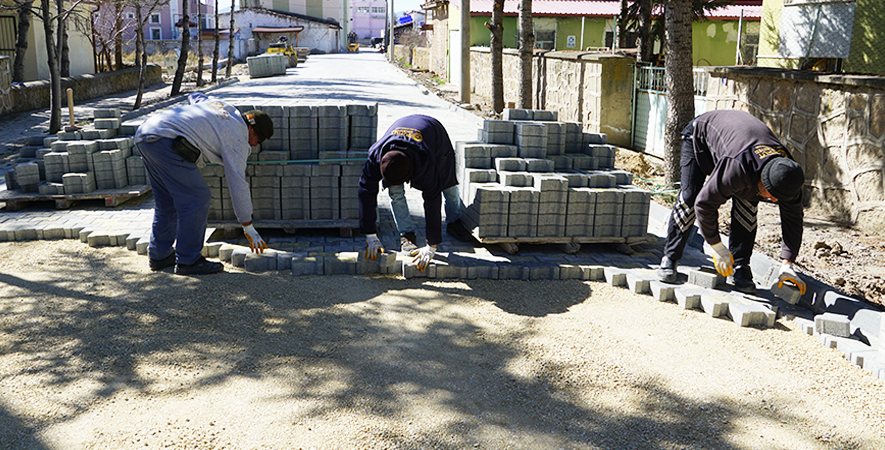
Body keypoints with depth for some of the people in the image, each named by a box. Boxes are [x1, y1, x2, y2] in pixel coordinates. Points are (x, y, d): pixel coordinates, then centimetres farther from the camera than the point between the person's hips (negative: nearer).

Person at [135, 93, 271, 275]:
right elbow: (238, 183, -2)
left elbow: (195, 97, 42)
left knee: (167, 201, 20)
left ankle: (159, 255, 28)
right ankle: (187, 260, 1)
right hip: (166, 142, -10)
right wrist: (248, 228, 4)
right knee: (196, 199, -4)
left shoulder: (222, 105, 20)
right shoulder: (237, 137, -2)